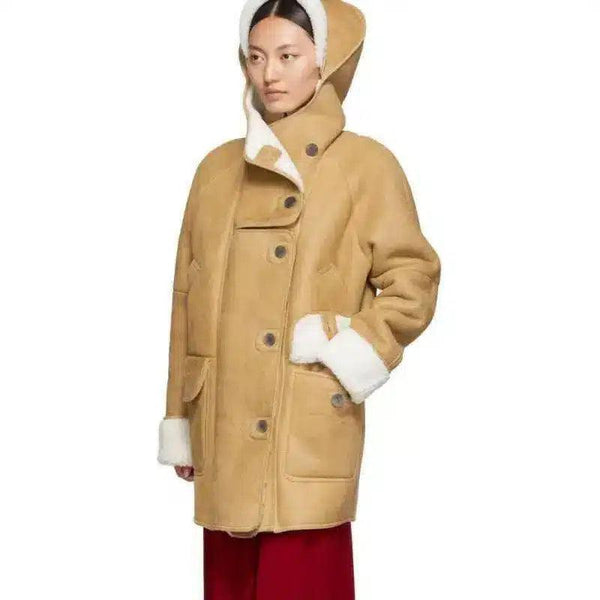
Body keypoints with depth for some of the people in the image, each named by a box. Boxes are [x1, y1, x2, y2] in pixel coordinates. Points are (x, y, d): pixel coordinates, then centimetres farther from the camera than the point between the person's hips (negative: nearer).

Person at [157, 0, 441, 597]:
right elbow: (189, 299, 13)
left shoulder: (366, 164, -2)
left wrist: (346, 357, -12)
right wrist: (180, 422, 12)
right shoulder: (219, 167, 11)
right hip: (224, 432, 5)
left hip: (309, 433, -4)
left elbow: (413, 280, -2)